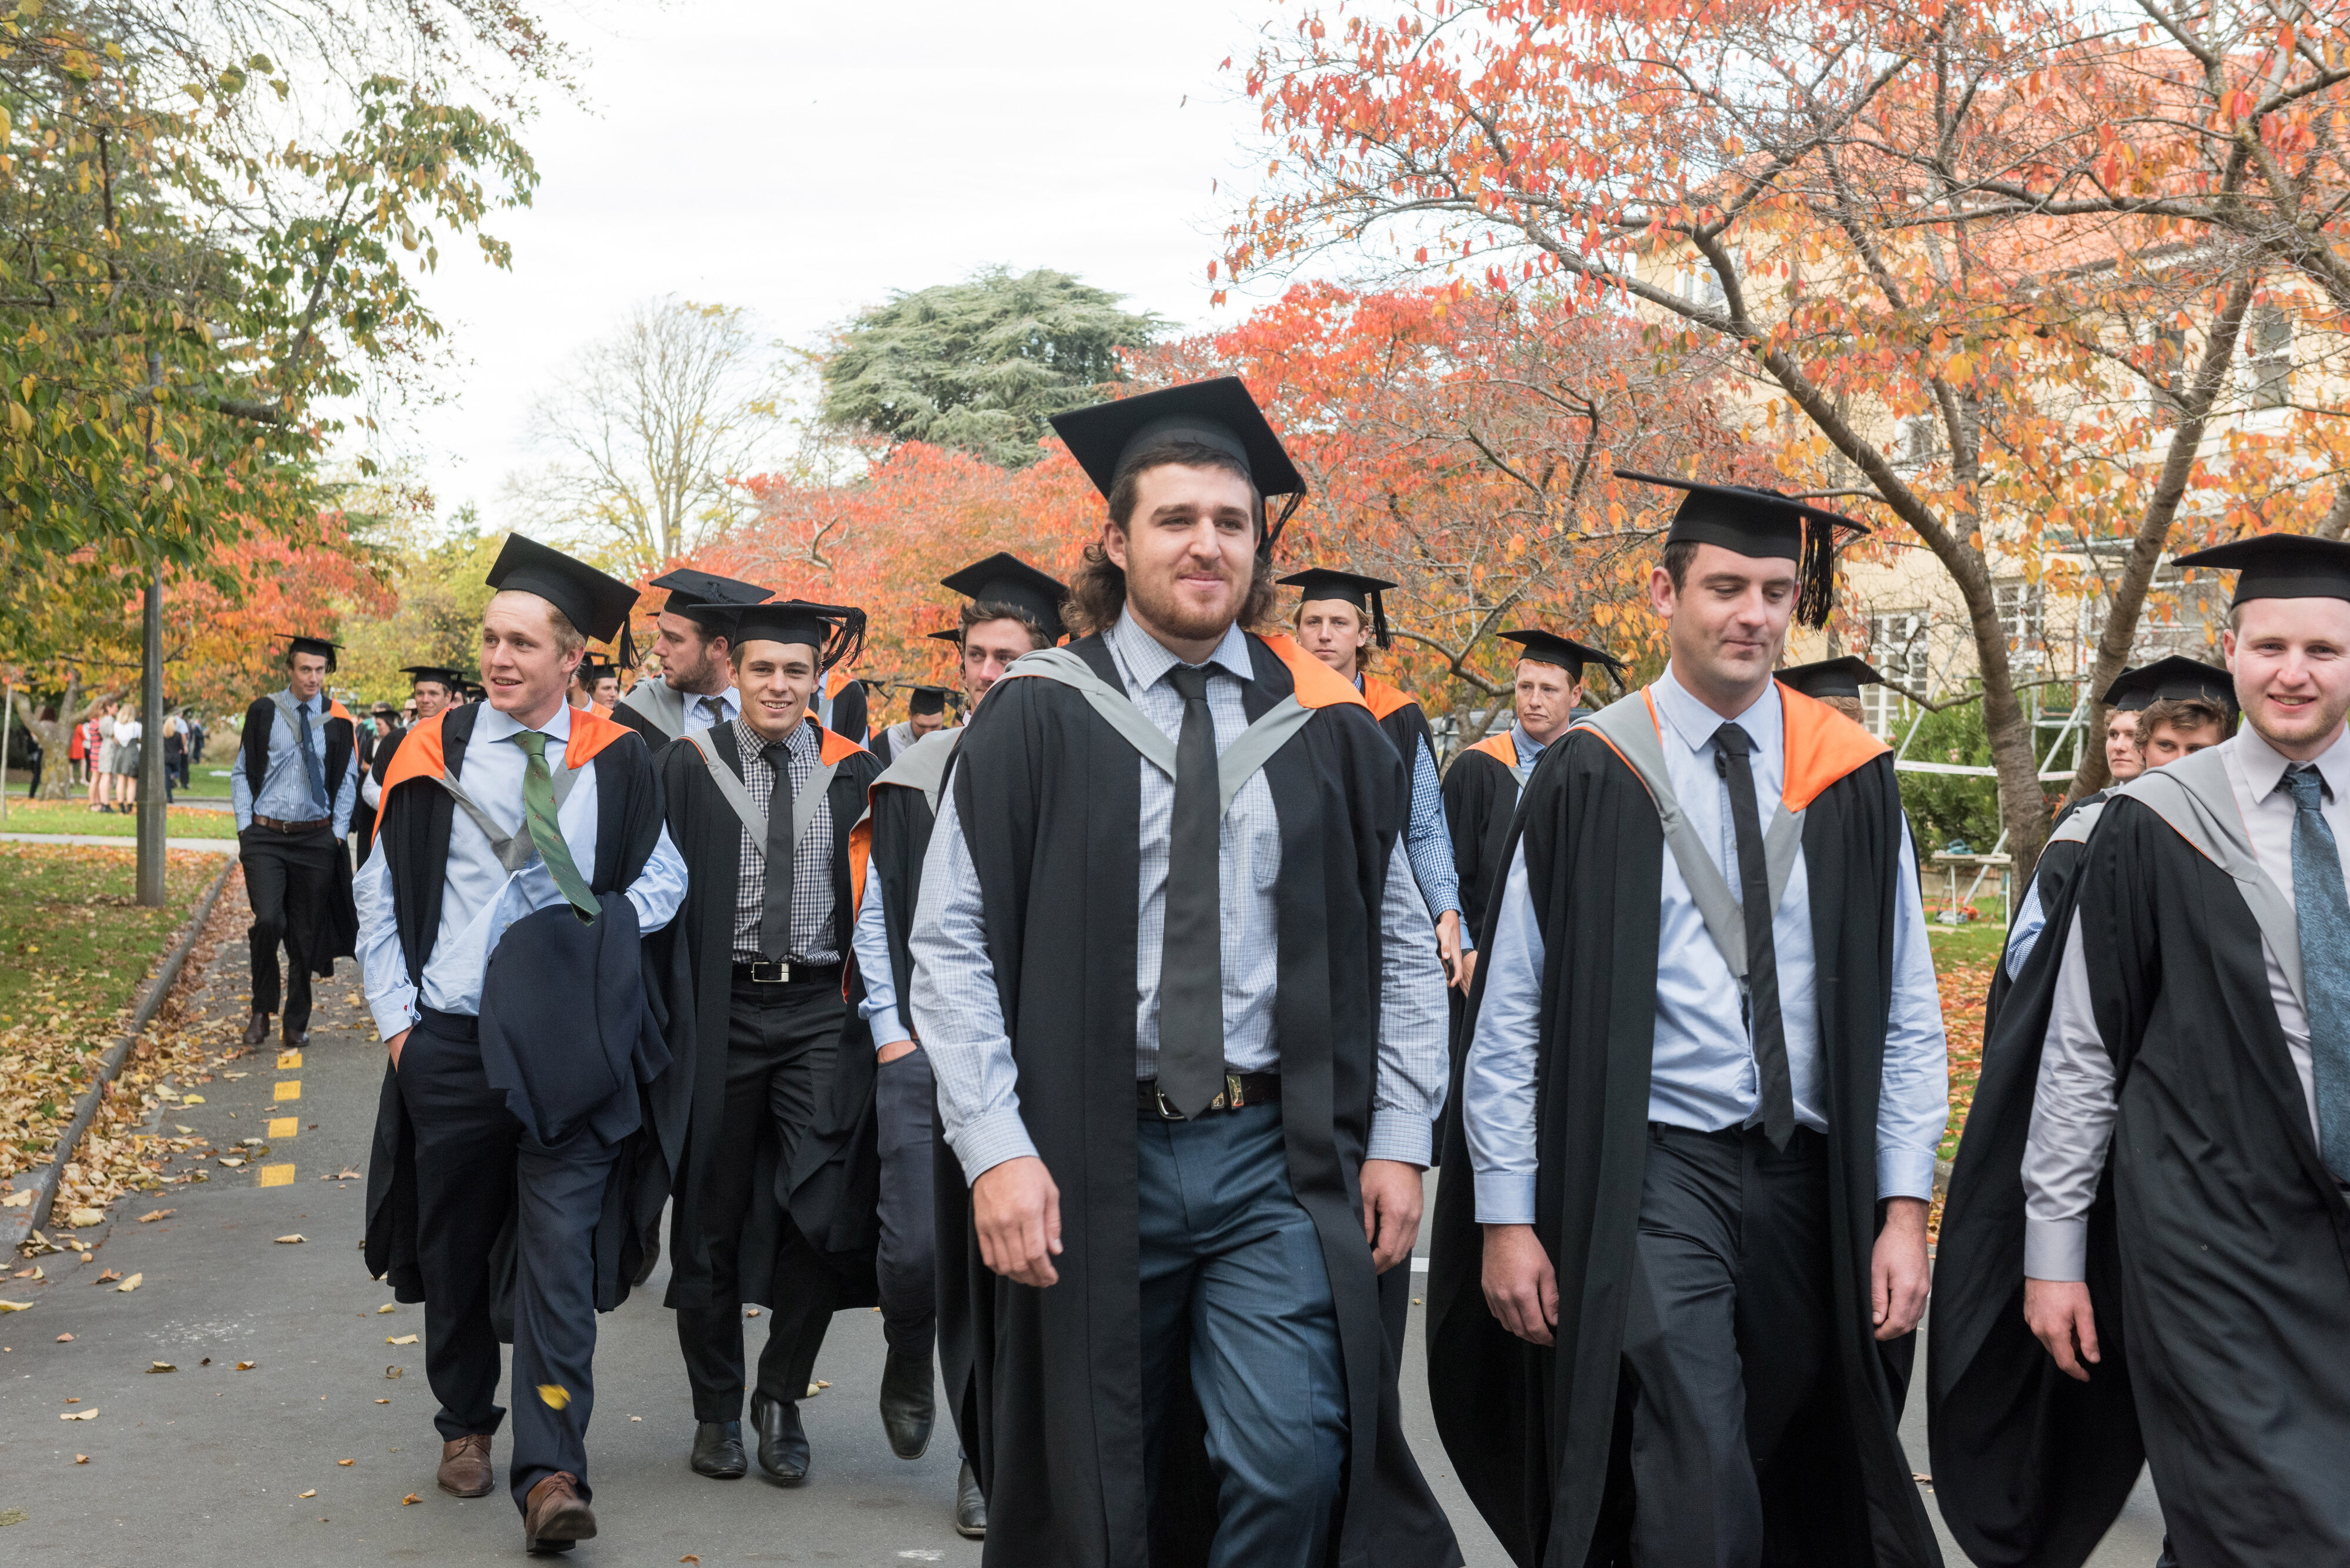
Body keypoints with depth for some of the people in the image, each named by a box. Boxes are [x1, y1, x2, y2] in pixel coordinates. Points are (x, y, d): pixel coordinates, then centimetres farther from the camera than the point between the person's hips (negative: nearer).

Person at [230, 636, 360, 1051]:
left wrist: (338, 832, 0)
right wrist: (245, 826, -2)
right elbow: (242, 773, 7)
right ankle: (262, 1009, 3)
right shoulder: (263, 712, 2)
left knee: (306, 933, 5)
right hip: (265, 837, -1)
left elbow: (347, 780, 9)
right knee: (269, 920, -18)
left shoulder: (338, 720, 3)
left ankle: (296, 1025, 18)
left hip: (316, 840, 1)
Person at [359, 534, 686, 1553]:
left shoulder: (615, 763, 0)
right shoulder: (437, 751, 2)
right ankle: (465, 1424, 34)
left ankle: (550, 1477, -7)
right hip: (446, 1042, 2)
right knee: (454, 1246, 14)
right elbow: (382, 893, 8)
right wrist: (395, 1013, 1)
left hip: (564, 1047, -2)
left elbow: (664, 874, 12)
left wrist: (604, 927, -6)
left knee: (559, 1258, -8)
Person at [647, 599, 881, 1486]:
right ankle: (717, 1408, 24)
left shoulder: (852, 771, 5)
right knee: (712, 1212, 9)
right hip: (720, 1011, 0)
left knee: (817, 1206, -6)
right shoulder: (692, 763, 1)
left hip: (818, 1009, 1)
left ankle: (782, 1399, 14)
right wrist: (669, 1013, -9)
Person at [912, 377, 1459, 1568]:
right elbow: (950, 944, -5)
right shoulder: (1035, 720, -2)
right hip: (1086, 1165, -1)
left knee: (1290, 1466, -8)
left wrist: (1398, 1139, 2)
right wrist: (995, 1149, -13)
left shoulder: (1326, 729, 6)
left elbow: (1401, 943, 9)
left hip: (1279, 1163, 1)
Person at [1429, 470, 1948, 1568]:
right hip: (1651, 1176, -3)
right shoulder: (1592, 776, -3)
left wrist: (1904, 1208, -1)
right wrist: (1505, 1215, -6)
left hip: (1811, 1179, 4)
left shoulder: (1851, 778, 5)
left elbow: (1906, 1007, 5)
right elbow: (1511, 1009, -3)